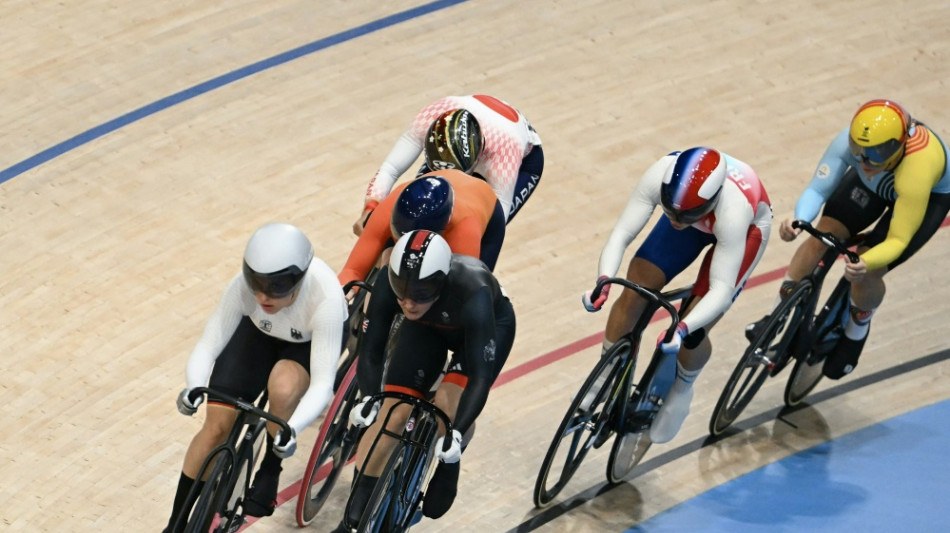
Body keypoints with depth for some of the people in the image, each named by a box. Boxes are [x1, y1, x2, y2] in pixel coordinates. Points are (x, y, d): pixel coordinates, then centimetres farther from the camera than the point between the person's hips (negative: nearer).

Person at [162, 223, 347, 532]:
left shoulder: (325, 298, -42)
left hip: (312, 341, -2)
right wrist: (192, 390, -52)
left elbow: (322, 383, -41)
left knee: (283, 388, -34)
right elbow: (206, 348, -31)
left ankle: (269, 473, -4)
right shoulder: (244, 286, -35)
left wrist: (292, 429, -58)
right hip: (259, 332, 2)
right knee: (217, 426, -10)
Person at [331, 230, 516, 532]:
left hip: (490, 325, -3)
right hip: (428, 328, 3)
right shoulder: (388, 286, -35)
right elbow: (371, 354, -26)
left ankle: (449, 465, 7)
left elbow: (480, 377, -43)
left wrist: (456, 434, -53)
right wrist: (369, 400, -43)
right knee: (391, 413, -7)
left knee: (449, 406, -26)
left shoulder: (472, 295, -44)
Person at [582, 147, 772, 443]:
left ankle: (681, 392, 21)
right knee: (634, 294, -6)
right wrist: (604, 282, -52)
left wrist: (684, 328, -58)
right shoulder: (660, 177, -38)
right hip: (696, 214, 4)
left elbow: (722, 290, -43)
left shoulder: (733, 212, -45)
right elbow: (622, 233, -34)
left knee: (692, 332, -11)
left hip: (747, 227, -3)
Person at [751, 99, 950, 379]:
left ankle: (857, 332, 16)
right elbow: (816, 190, -30)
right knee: (820, 238, -11)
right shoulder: (849, 141, -36)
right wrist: (798, 221, -52)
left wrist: (866, 264, -59)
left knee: (867, 274, -16)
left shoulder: (917, 169, -46)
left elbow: (898, 241, -40)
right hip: (874, 185, 4)